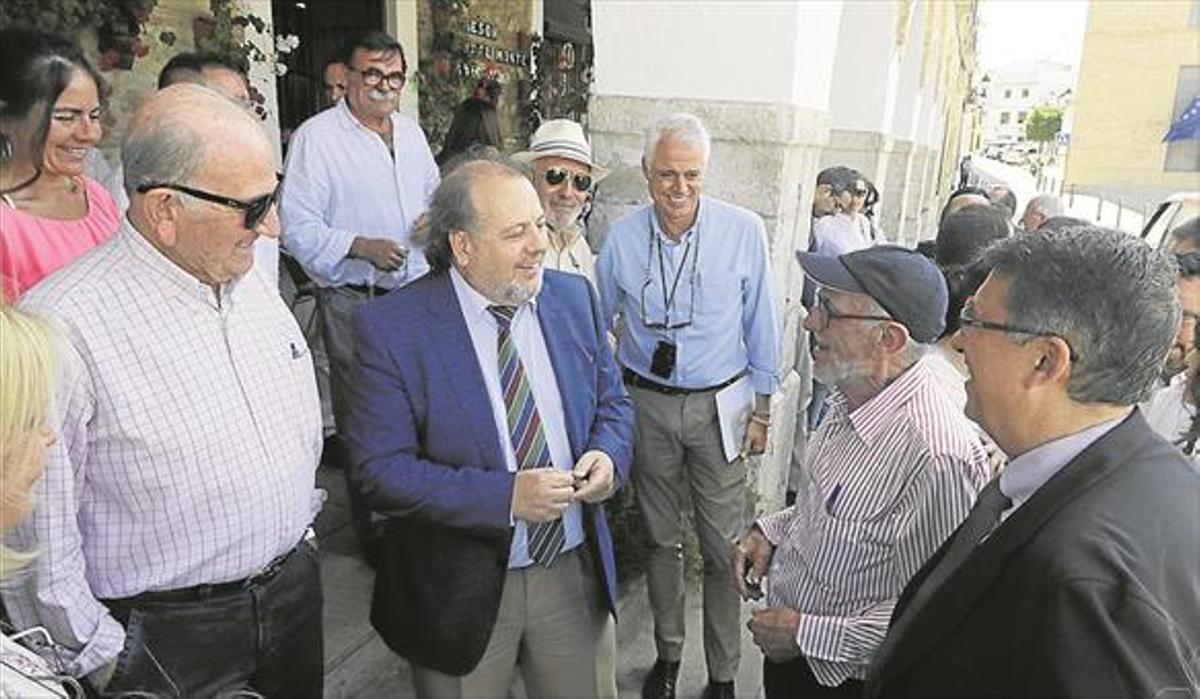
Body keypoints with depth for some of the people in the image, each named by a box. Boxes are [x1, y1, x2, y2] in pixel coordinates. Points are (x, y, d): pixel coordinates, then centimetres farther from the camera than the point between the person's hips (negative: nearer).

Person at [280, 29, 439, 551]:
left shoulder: (411, 132, 12)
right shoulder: (316, 137, -9)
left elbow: (434, 194, 24)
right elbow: (297, 228, -13)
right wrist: (362, 247, -23)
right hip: (353, 300, -6)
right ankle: (370, 528, 20)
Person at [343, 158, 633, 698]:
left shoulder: (575, 297, -3)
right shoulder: (391, 328, -17)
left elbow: (612, 403, 8)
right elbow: (378, 471, -19)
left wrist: (608, 455, -14)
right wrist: (507, 497, -27)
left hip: (575, 571, 4)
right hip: (462, 590, -3)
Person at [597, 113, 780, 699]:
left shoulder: (744, 231, -11)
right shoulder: (622, 235, -6)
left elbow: (761, 326, -2)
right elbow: (596, 323, 6)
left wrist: (761, 410, 2)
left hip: (719, 404, -1)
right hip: (647, 403, 2)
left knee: (723, 546, 5)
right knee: (660, 538, 16)